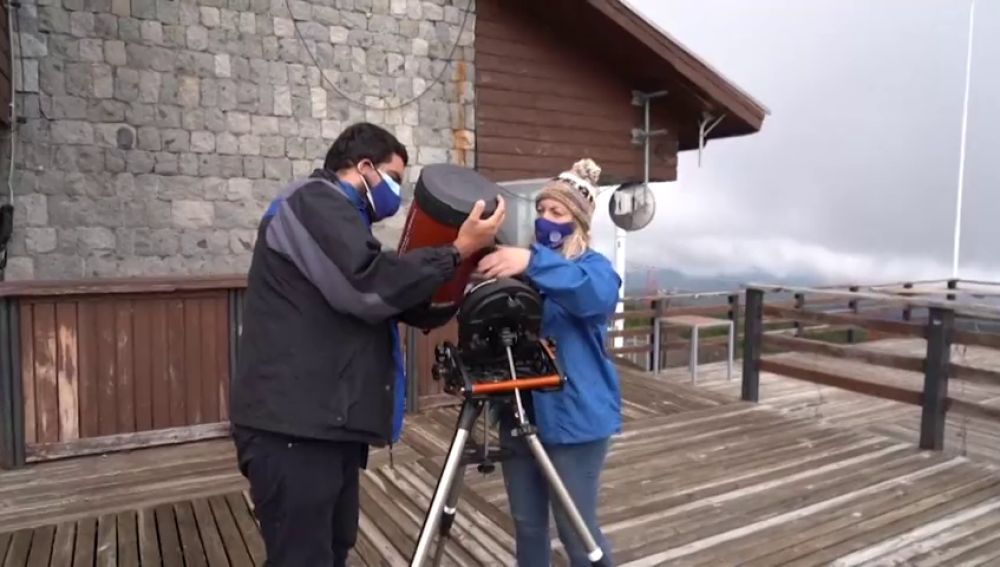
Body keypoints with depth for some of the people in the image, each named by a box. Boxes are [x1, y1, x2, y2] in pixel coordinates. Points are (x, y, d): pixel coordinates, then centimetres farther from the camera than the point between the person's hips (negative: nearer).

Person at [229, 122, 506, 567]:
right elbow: (370, 284, -21)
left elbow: (386, 300, 22)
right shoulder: (313, 201, -7)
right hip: (293, 425, -10)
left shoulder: (337, 216, 25)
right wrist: (457, 252, -15)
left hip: (329, 421, 10)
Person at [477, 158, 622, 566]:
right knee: (527, 523, 15)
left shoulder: (593, 265, -6)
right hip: (520, 413, 6)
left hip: (574, 416, -5)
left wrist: (533, 263, -42)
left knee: (575, 528, 5)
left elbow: (597, 294, -30)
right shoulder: (522, 266, 11)